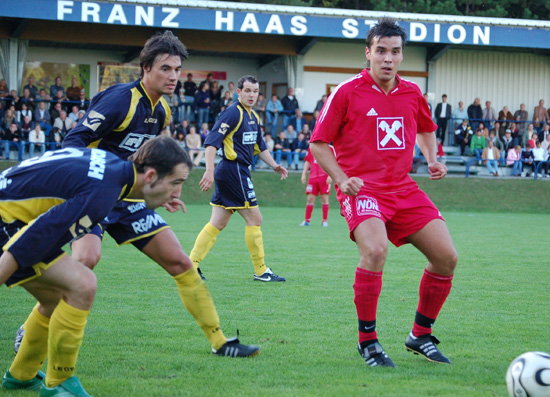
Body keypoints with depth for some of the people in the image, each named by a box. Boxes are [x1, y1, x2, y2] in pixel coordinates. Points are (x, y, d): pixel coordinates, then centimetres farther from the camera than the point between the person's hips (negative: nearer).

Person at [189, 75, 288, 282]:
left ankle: (191, 265, 9)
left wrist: (274, 165, 15)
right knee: (254, 219, -4)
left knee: (218, 223, 9)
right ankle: (261, 271, 4)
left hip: (239, 171, 10)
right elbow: (212, 142, -19)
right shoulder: (233, 113, -12)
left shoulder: (253, 117, 16)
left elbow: (260, 146, 27)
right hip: (234, 170, -10)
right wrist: (209, 170, -28)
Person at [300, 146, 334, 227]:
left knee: (324, 198, -2)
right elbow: (307, 161, 19)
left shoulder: (330, 148, 0)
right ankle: (307, 220, 7)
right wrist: (304, 174, 13)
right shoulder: (311, 148, 12)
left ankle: (325, 221, 5)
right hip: (313, 177, 3)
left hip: (325, 177, -3)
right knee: (310, 198, 1)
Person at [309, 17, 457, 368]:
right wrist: (341, 179, -14)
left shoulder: (412, 93, 9)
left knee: (447, 257, -4)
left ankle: (421, 335, 16)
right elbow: (318, 143, -1)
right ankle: (368, 341, -15)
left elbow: (426, 129, 29)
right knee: (375, 250, -32)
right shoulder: (347, 93, -5)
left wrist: (433, 160, 11)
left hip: (403, 188, 6)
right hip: (361, 188, -6)